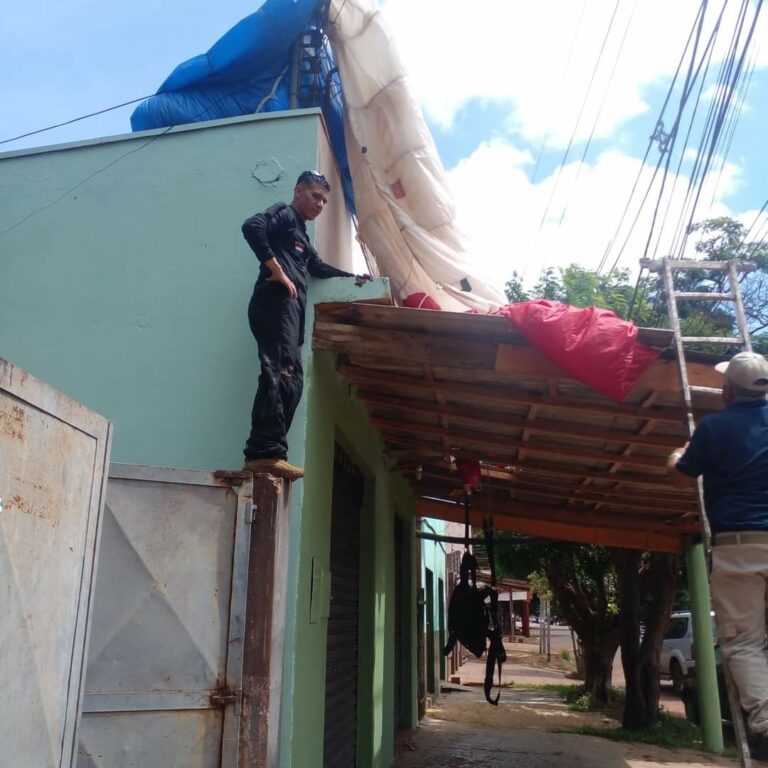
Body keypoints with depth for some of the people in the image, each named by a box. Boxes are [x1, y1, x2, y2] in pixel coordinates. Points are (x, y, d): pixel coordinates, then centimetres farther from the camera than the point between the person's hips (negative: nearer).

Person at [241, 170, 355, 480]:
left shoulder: (301, 233, 34)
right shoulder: (284, 213, 7)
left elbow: (317, 267, 45)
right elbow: (251, 227, -13)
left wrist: (353, 277, 44)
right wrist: (277, 271, -16)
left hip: (290, 309, 9)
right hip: (276, 303, -9)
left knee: (290, 379, -3)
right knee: (279, 373, -23)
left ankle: (264, 453, -9)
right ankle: (265, 452, -31)